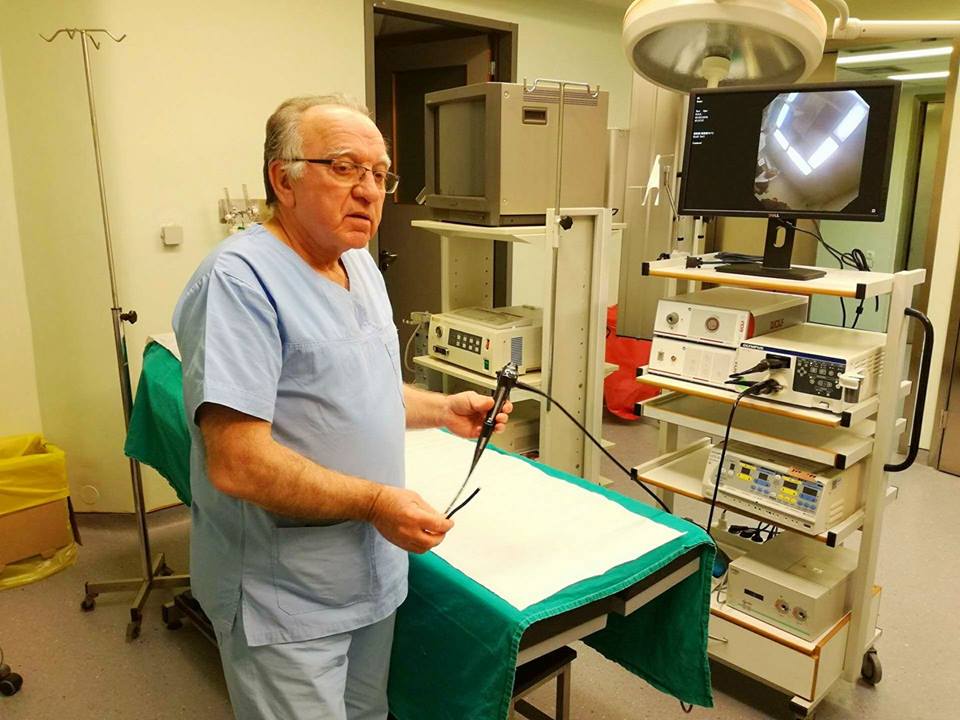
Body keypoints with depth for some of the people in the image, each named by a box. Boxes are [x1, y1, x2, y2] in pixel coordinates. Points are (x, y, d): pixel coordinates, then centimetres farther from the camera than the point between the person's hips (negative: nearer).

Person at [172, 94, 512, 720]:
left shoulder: (362, 267, 7)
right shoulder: (239, 280, -23)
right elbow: (236, 464, -28)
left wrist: (443, 410, 5)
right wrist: (375, 501, -22)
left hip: (374, 574, 9)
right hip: (288, 605, -8)